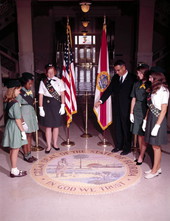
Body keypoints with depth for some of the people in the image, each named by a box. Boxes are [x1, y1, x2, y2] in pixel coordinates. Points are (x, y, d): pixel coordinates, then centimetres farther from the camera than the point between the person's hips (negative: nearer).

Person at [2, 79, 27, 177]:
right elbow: (17, 119, -20)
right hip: (15, 127, -9)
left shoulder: (7, 101, 5)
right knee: (15, 150, 3)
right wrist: (23, 131, -13)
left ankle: (14, 169, 28)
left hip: (10, 124, 9)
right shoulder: (15, 103, -21)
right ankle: (14, 171, 15)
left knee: (12, 149, 16)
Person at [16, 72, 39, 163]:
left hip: (31, 115, 7)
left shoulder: (30, 91, 5)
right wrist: (22, 121, -18)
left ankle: (29, 154, 24)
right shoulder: (20, 93, -16)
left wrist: (35, 116, 11)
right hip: (24, 116, -7)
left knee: (30, 135, 13)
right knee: (25, 136, 4)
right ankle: (26, 156, 17)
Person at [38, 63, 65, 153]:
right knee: (48, 126, 5)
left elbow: (62, 94, 2)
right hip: (47, 104, -1)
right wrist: (41, 108, -6)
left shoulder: (59, 81, 2)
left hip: (57, 105, 1)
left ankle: (55, 144, 28)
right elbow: (41, 96, -1)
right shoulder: (43, 82, 0)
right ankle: (48, 146, 17)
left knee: (56, 126, 10)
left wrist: (62, 106, -5)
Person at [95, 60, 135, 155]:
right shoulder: (115, 78, 7)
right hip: (117, 108, 5)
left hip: (126, 109, -5)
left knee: (126, 128, 6)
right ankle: (118, 146, 29)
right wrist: (101, 100, -6)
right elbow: (109, 90, 5)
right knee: (117, 127, 14)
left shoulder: (132, 78, -9)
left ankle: (127, 148, 20)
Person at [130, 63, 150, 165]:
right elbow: (134, 99, 11)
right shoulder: (137, 84, 7)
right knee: (139, 134, 12)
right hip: (137, 112, 5)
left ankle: (141, 156, 11)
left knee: (144, 135, 1)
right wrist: (131, 113, 8)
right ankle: (142, 154, 25)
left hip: (146, 112, -5)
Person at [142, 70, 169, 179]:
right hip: (151, 118, 8)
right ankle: (158, 168, 26)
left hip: (158, 119, -8)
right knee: (154, 145, 13)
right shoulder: (153, 89, 12)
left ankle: (155, 170, 14)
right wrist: (145, 120, 10)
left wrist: (157, 126, -18)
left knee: (156, 146, 2)